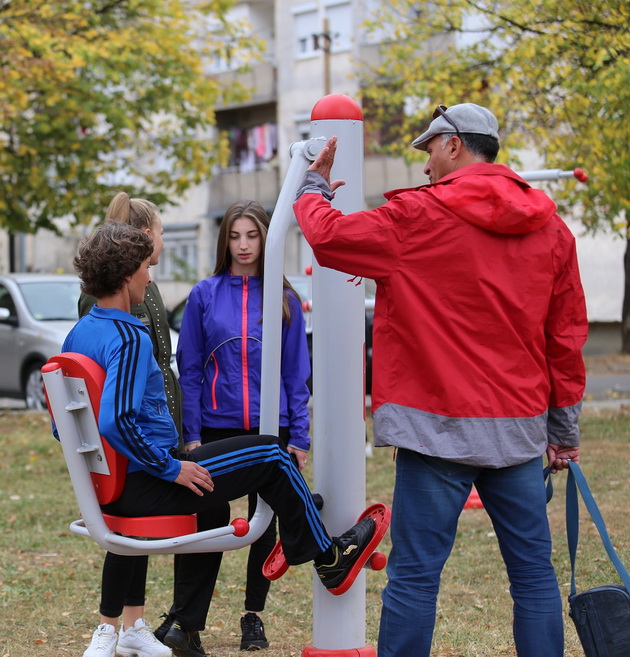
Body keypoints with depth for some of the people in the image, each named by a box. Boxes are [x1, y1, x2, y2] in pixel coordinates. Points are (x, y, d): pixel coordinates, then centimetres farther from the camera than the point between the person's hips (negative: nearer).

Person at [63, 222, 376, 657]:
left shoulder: (77, 335, 9)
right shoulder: (128, 338, -20)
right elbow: (115, 421, -33)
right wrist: (171, 468, -22)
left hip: (109, 486, 10)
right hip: (145, 489, -10)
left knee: (206, 507, 34)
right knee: (270, 455, 1)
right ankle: (329, 559, 16)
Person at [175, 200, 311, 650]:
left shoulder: (284, 300, 4)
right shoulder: (204, 296, 2)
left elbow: (297, 373, 4)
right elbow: (190, 370, 2)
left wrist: (300, 437, -2)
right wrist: (191, 434, -5)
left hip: (271, 430, 1)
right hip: (217, 428, -1)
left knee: (265, 525, 7)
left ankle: (254, 617, 19)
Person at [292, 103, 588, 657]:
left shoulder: (418, 216, -7)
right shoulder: (549, 227, 9)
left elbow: (327, 235, 2)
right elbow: (567, 335, 13)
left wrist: (314, 188, 23)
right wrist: (564, 426, 19)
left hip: (441, 424, -5)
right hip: (520, 425, 5)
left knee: (415, 572, -2)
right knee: (534, 570, 9)